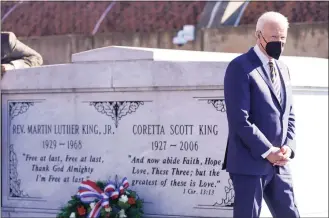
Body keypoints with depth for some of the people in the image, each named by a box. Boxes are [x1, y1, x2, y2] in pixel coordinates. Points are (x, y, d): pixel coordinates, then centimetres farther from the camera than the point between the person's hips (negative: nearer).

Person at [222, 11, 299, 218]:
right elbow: (239, 119, -15)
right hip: (250, 162, -7)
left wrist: (289, 147, 0)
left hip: (279, 164, 7)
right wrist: (267, 151, -16)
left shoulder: (283, 69, 16)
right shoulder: (240, 67, -8)